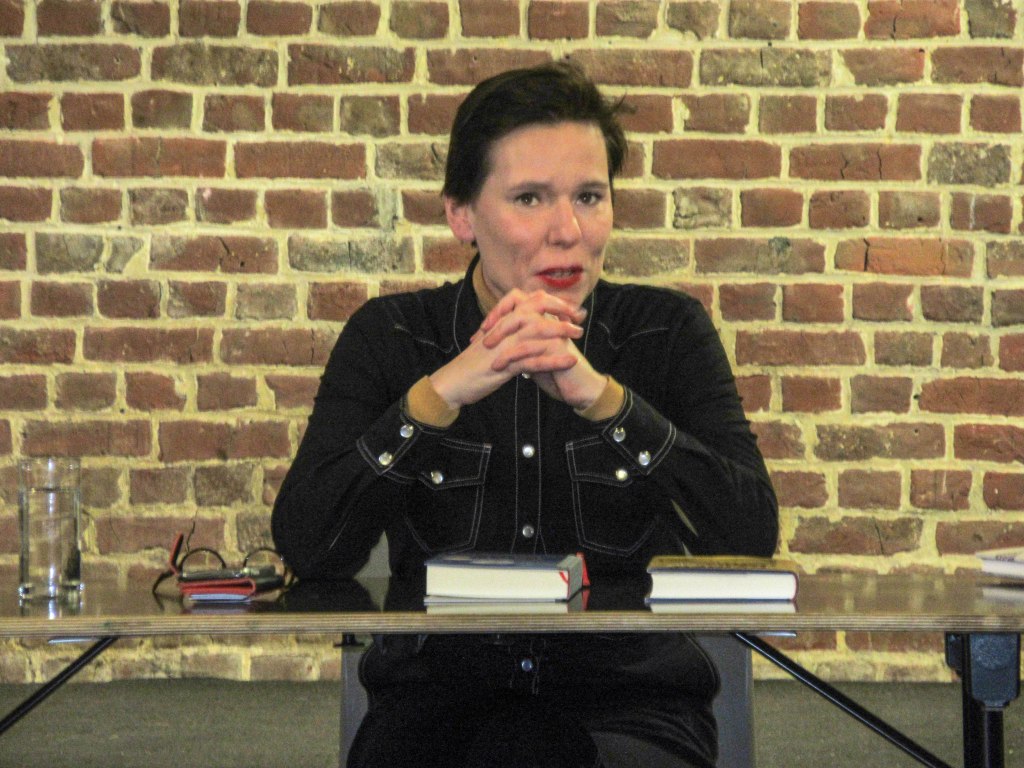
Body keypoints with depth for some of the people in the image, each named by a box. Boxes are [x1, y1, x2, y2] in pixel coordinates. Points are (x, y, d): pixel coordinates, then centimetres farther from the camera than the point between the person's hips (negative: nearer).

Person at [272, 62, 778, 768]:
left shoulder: (667, 333, 3)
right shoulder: (389, 337, 3)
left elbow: (754, 538, -11)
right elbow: (307, 548, -10)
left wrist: (601, 396, -21)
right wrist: (443, 392, -21)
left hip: (627, 702, 0)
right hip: (438, 701, 1)